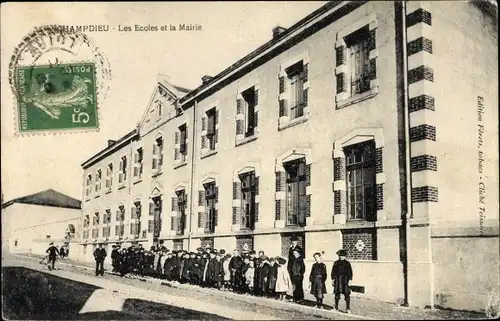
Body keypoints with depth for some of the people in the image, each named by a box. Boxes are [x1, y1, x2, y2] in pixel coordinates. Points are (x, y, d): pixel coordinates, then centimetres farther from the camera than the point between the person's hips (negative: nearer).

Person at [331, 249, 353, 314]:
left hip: (345, 280, -2)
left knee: (347, 294, -5)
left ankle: (348, 309, 0)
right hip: (338, 280, 2)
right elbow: (333, 271, 9)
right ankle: (336, 308, 21)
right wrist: (333, 279, 4)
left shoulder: (347, 263, 2)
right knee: (337, 294, 9)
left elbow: (350, 272, 0)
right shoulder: (336, 263, 7)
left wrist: (350, 280, -7)